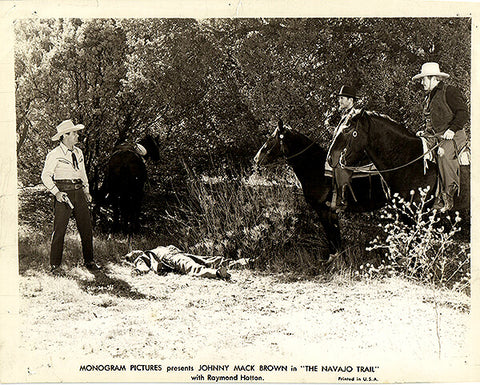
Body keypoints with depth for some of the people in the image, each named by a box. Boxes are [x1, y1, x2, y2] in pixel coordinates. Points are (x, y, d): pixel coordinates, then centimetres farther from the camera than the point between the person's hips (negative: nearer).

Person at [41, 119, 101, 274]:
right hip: (63, 193, -6)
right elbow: (46, 176, -4)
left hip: (79, 192, 6)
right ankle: (55, 264, 3)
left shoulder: (78, 152, 14)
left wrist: (86, 190, 14)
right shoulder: (54, 155, -5)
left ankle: (89, 261, 15)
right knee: (59, 229, -5)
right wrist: (56, 192, -15)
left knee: (86, 227, 5)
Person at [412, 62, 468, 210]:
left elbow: (463, 113, -10)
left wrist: (452, 129, -21)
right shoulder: (429, 96, 21)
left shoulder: (450, 91, -3)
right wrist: (425, 131, 13)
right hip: (434, 136, 8)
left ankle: (449, 191, -28)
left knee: (443, 153, -35)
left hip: (453, 135, -8)